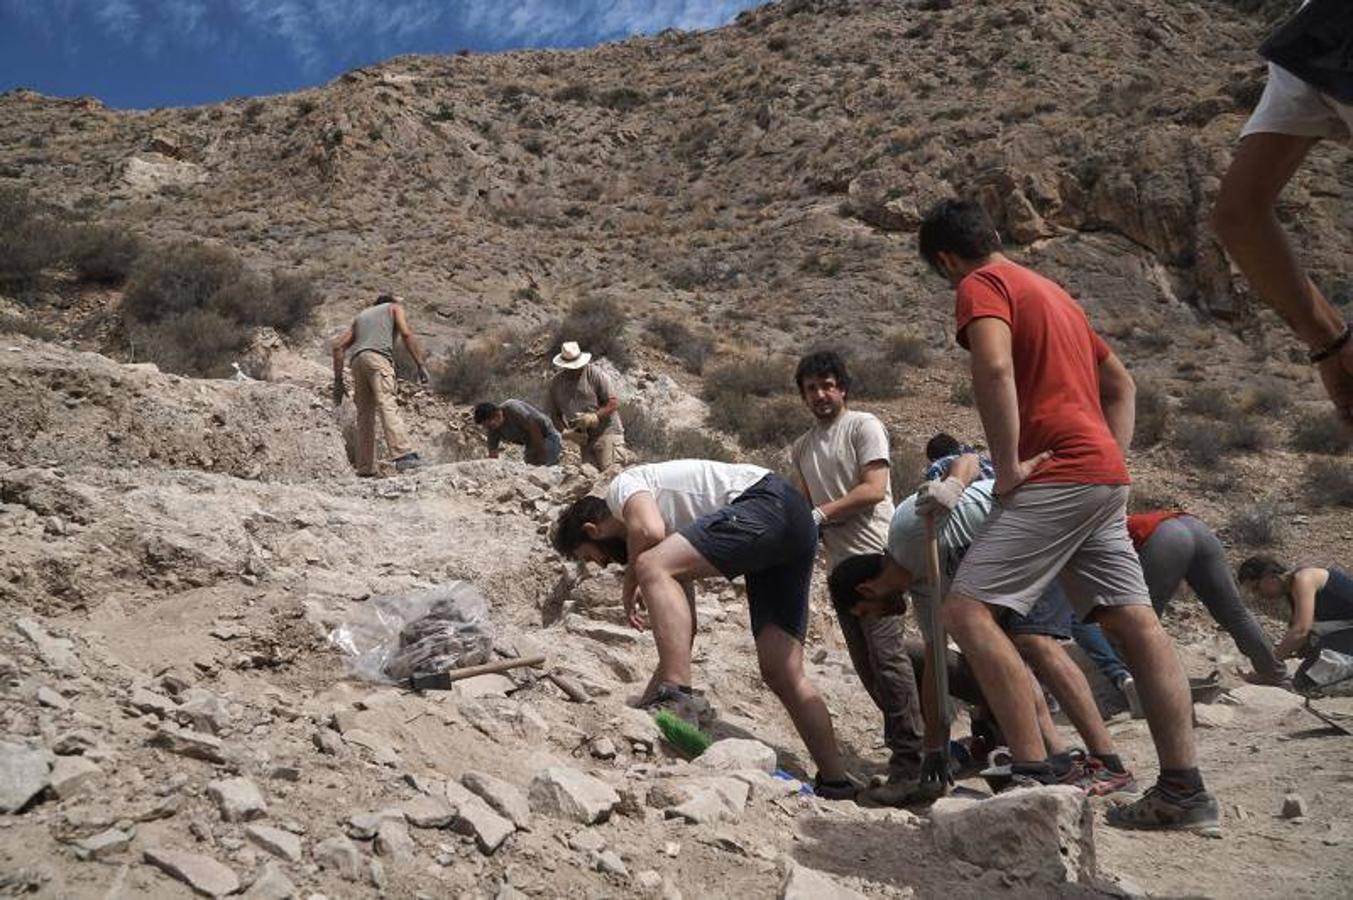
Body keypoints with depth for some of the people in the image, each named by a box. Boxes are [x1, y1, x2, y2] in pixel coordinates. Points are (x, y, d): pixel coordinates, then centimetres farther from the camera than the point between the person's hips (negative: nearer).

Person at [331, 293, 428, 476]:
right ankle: (402, 455, -37)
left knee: (364, 414, 6)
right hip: (378, 356, -5)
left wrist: (338, 381, 21)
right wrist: (420, 365, -1)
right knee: (387, 405, -20)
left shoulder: (361, 315, 35)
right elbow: (406, 334, 4)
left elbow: (338, 345, 23)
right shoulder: (395, 307, 24)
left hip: (357, 360, 5)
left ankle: (365, 469, 0)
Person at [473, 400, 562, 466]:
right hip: (532, 444, 8)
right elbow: (493, 456, -3)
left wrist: (541, 459, -20)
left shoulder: (513, 409, -29)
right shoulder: (493, 428, -7)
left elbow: (534, 429, -26)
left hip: (547, 436, -8)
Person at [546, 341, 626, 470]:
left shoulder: (594, 374, -4)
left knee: (610, 471, -17)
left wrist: (595, 417, -21)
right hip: (583, 438, 4)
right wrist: (565, 432, -5)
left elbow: (614, 402, -7)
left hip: (605, 431, -4)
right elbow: (551, 414, 12)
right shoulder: (555, 383, 8)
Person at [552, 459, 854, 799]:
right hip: (796, 528, 10)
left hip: (768, 503, -10)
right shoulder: (669, 553, 29)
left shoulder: (623, 485, 6)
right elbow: (681, 628, 27)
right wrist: (645, 701, 28)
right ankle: (835, 783, 8)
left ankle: (676, 696, -30)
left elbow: (649, 530, -18)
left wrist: (630, 586, 1)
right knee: (782, 673, 7)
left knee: (653, 566, -19)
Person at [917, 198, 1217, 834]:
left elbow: (994, 368, -23)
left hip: (1057, 475, -10)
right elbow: (1122, 385, 29)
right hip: (1104, 476, 10)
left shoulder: (982, 285, -2)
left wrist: (1008, 466, -17)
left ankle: (1035, 777, -17)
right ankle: (1185, 793, 8)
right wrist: (1112, 458, 18)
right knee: (1136, 623, 6)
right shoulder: (1051, 292, 26)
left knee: (968, 609, -13)